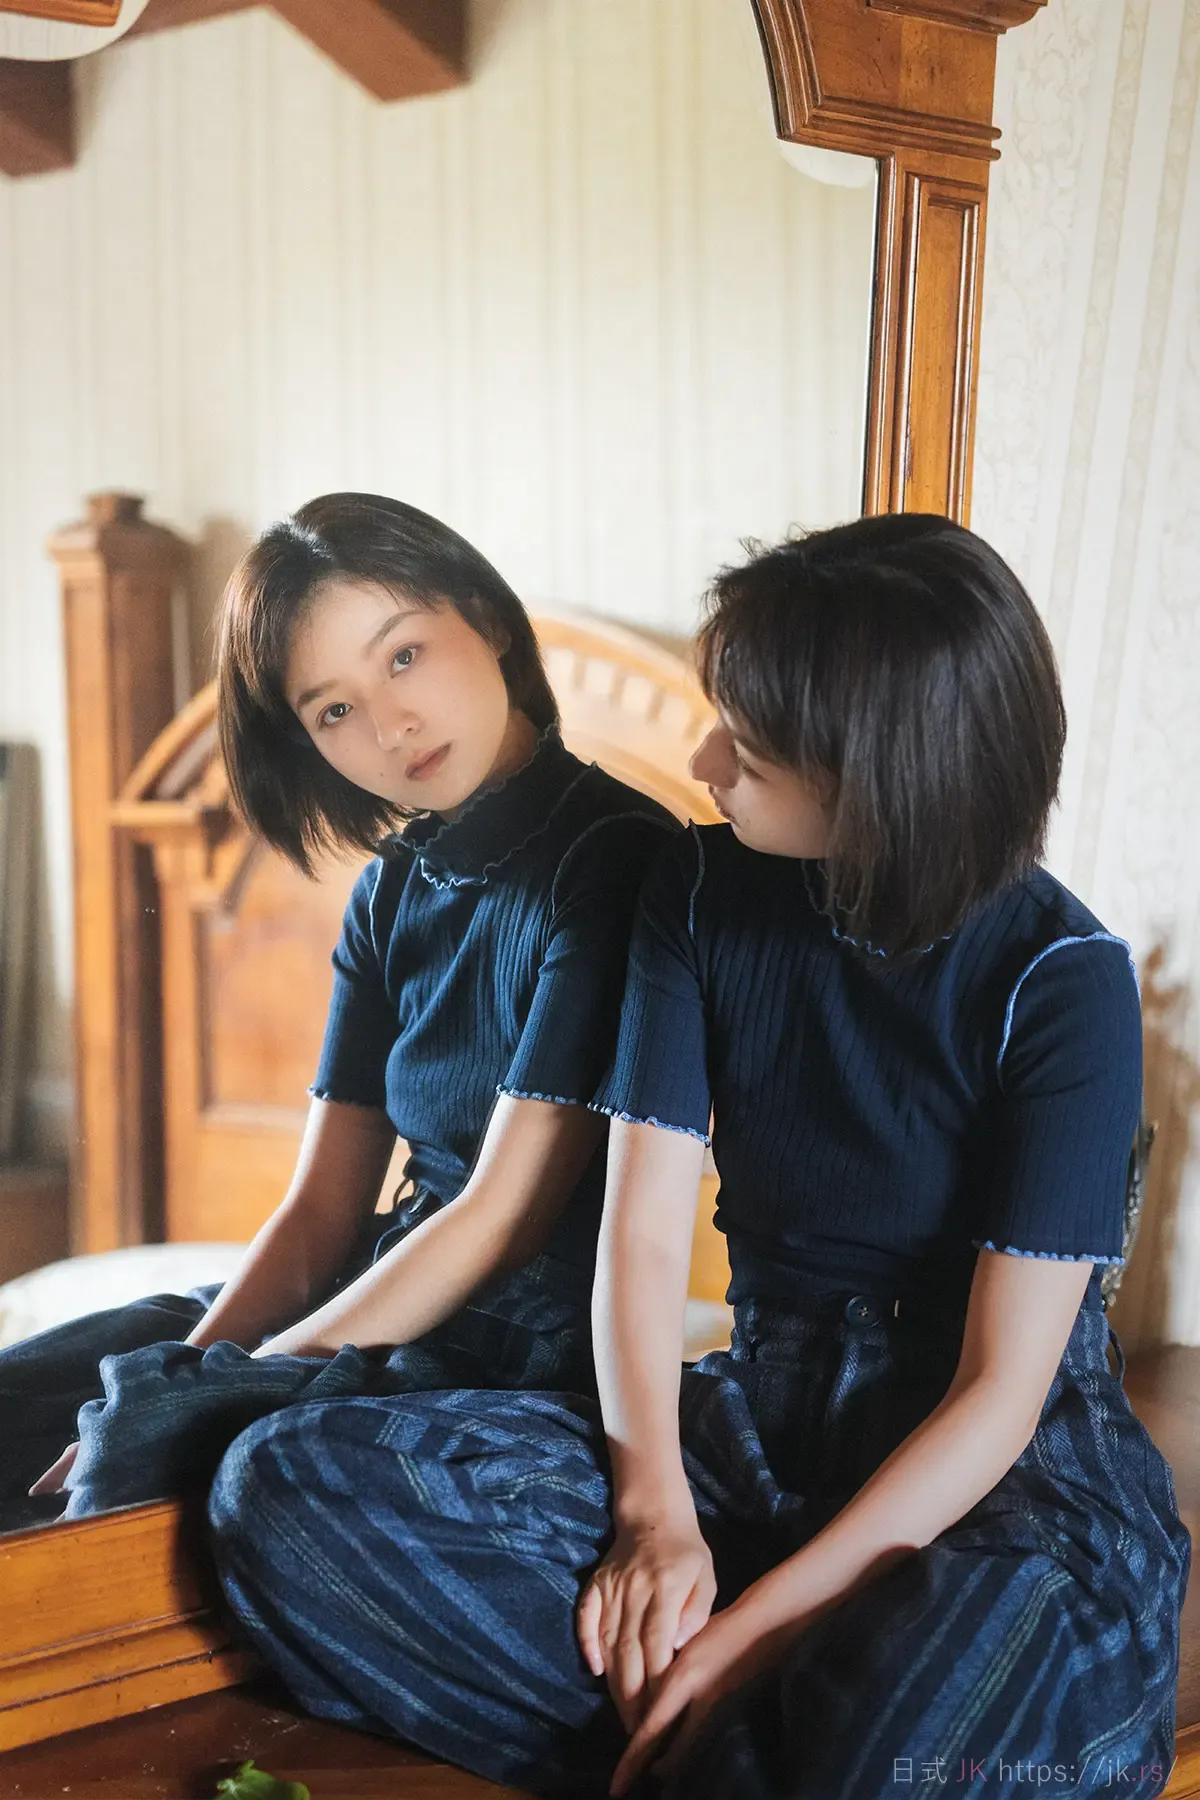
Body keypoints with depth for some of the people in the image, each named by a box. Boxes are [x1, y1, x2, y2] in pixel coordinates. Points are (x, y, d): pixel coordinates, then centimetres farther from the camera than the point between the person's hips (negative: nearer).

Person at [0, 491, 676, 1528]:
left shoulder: (614, 862, -15)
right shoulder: (395, 890, 10)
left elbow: (505, 1214, -18)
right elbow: (320, 1208, 8)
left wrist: (211, 1387, -16)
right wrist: (189, 1370, -10)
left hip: (535, 1341, -7)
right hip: (392, 1303, 8)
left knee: (147, 1426, -26)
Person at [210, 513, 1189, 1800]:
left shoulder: (1063, 980, -14)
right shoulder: (703, 893, 0)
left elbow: (1000, 1388, -16)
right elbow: (644, 1226, -3)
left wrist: (760, 1625, -22)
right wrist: (654, 1511, -17)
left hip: (1018, 1460, -5)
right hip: (765, 1409, 5)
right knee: (284, 1488, -18)